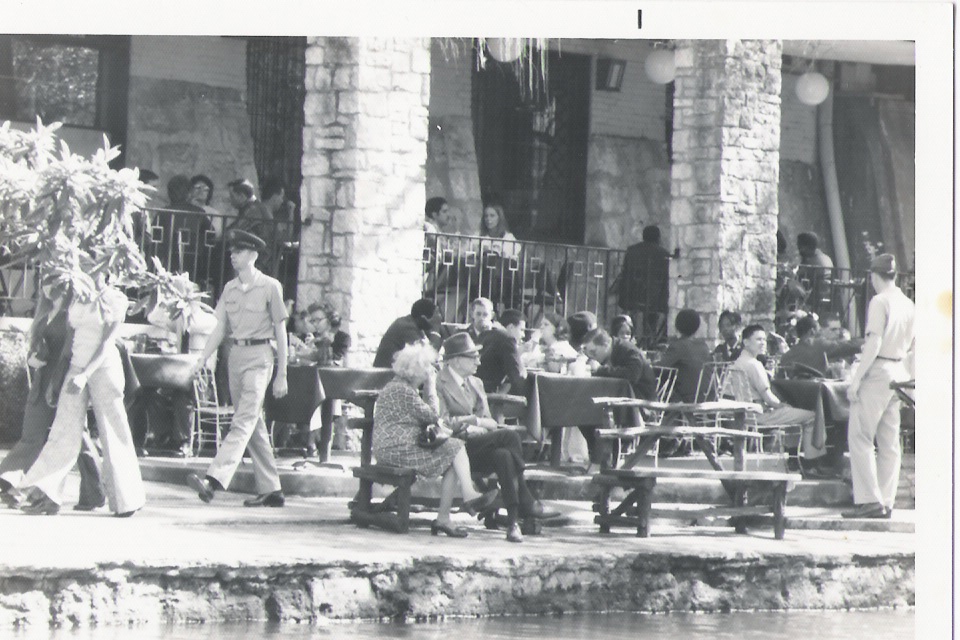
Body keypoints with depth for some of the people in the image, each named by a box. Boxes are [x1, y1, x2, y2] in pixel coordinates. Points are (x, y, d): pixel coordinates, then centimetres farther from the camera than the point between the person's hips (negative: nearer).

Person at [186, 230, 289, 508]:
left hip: (259, 356, -7)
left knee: (243, 422, -16)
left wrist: (281, 375, -4)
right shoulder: (230, 288, 12)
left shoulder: (269, 286, -4)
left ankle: (214, 480, -30)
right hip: (236, 355, 7)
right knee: (254, 425, 9)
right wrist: (202, 359, -1)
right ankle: (270, 490, 15)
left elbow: (280, 331, -2)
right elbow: (220, 328, 13)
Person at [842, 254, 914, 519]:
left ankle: (870, 500, -12)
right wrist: (909, 378, 24)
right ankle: (885, 502, 10)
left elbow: (874, 343, -18)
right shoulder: (908, 304, 12)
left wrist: (856, 378, -16)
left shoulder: (879, 301, -11)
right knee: (889, 442, 9)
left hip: (877, 371, -8)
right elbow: (914, 347, 17)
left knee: (860, 437, -6)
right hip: (898, 374, 8)